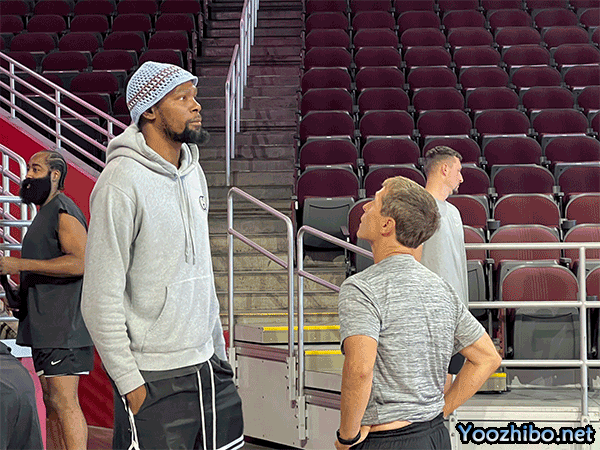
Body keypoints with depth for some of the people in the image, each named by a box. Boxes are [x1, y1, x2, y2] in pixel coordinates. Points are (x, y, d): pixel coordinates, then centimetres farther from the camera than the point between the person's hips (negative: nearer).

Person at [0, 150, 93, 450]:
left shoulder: (63, 211, -10)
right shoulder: (45, 213, 22)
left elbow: (80, 262, -23)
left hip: (63, 324, -10)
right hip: (45, 325, 10)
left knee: (63, 402, -13)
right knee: (51, 401, 10)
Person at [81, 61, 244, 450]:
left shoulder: (193, 173, 12)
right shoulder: (122, 181, -13)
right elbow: (101, 298, -15)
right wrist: (129, 382, -16)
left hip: (207, 367, 8)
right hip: (154, 379, -7)